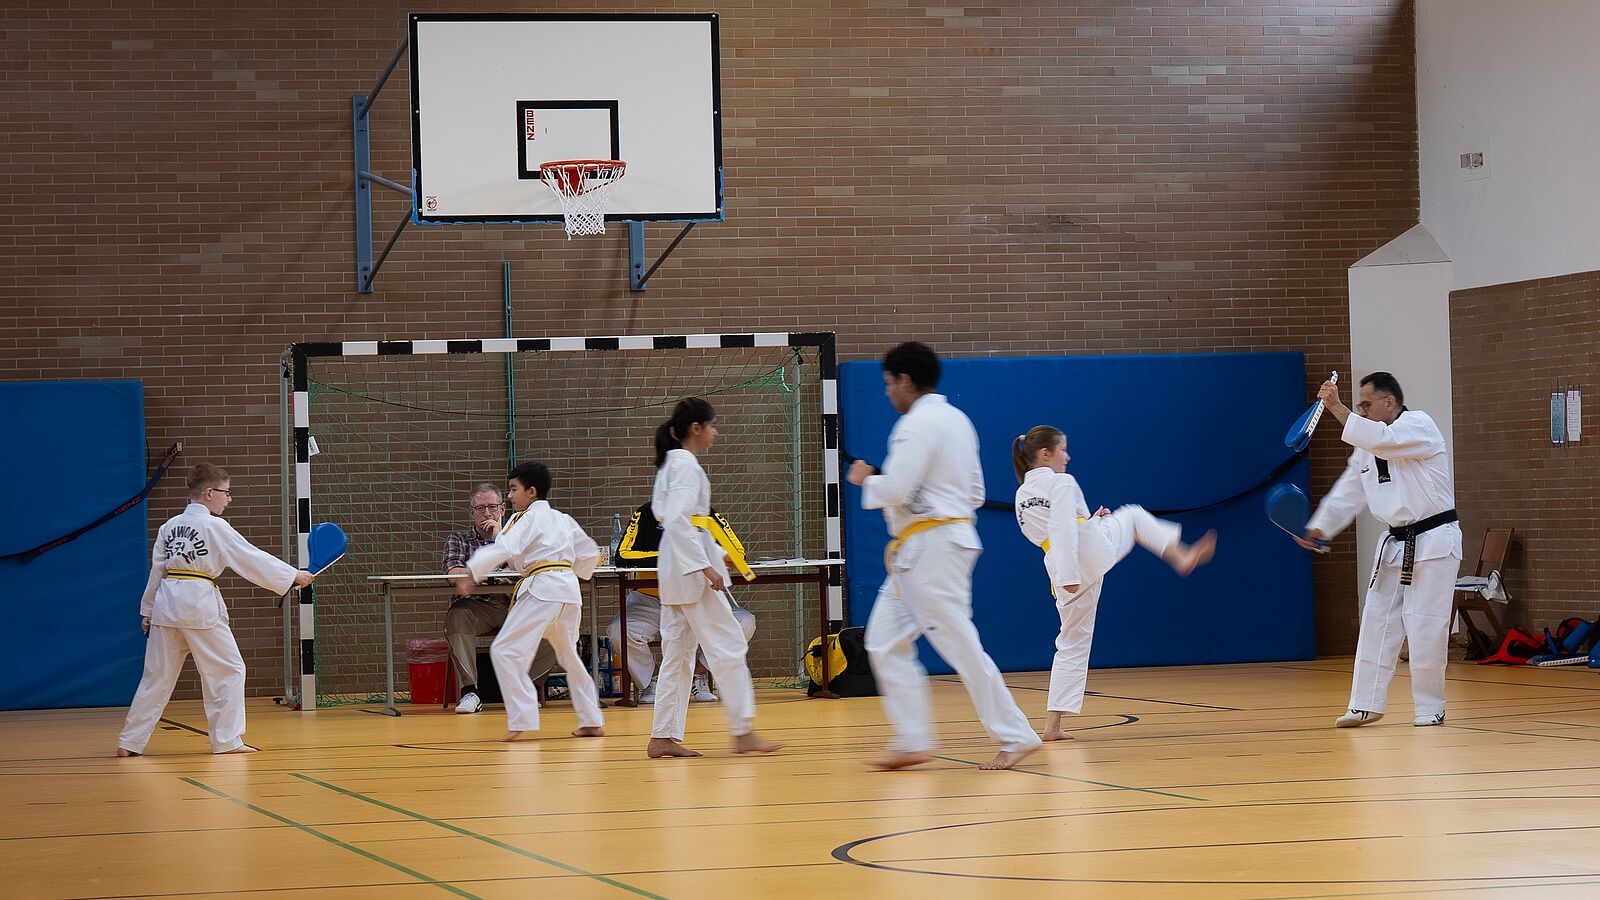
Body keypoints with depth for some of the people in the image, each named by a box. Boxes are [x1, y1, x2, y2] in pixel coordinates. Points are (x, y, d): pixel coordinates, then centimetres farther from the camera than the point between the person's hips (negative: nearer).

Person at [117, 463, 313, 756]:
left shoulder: (170, 526, 12)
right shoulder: (214, 526, -7)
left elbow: (157, 570, 16)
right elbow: (250, 558, -5)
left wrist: (148, 612, 23)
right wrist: (293, 575, 2)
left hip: (167, 601, 7)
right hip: (200, 603, -7)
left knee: (157, 676, 11)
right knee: (228, 671, 5)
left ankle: (129, 742, 10)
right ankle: (227, 740, 5)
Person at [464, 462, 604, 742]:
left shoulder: (528, 519, -1)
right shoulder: (562, 519, 21)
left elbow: (504, 549, -17)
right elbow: (590, 552, 28)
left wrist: (472, 571, -22)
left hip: (541, 589, -8)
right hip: (569, 589, 8)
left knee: (506, 650, -8)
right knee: (569, 656, 23)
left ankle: (521, 719, -16)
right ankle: (592, 721, 25)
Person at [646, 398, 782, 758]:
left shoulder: (672, 463, 17)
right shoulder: (686, 464, -13)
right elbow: (678, 520, -22)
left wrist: (713, 554, 20)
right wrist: (704, 566, -23)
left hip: (677, 569, 10)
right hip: (689, 567, -10)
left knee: (678, 653, 9)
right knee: (728, 646, -7)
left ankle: (663, 737, 9)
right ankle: (743, 732, -5)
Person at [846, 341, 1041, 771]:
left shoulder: (918, 424, -15)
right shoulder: (957, 420, 16)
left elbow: (896, 489, -22)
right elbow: (974, 494, 20)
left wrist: (864, 480, 0)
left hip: (930, 547, -11)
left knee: (960, 646, -7)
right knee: (886, 642, 10)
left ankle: (1015, 736, -3)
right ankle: (913, 742, 8)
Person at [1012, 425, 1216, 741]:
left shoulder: (1022, 496, 16)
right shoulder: (1062, 483, -8)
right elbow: (1063, 531, -19)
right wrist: (1070, 576, -25)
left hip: (1060, 570, 6)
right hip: (1092, 549, -6)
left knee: (1073, 643, 13)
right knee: (1132, 516, 23)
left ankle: (1053, 724, 6)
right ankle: (1182, 557, 25)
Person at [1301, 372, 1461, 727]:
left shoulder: (1418, 425, -13)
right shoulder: (1367, 446, 12)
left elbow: (1381, 440, -31)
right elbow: (1347, 493, 10)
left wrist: (1336, 408, -30)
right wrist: (1319, 528, -3)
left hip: (1433, 542, -8)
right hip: (1395, 544, 8)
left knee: (1425, 628, -6)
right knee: (1377, 623, 6)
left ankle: (1429, 708, 6)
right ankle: (1366, 705, 11)